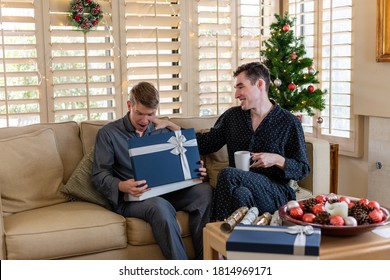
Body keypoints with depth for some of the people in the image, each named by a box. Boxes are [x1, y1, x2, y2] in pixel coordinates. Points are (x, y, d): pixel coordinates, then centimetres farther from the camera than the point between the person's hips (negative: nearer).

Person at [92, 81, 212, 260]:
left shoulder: (162, 131, 19)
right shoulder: (108, 133, 5)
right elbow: (99, 176, -2)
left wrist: (195, 171, -5)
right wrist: (122, 186, -24)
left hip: (165, 192, 5)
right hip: (129, 198, -4)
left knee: (205, 191, -23)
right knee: (160, 206, -38)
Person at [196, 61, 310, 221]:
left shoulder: (289, 122, 2)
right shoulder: (232, 116, 14)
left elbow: (303, 169, 5)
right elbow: (205, 144, 23)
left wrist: (277, 160, -14)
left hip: (276, 195, -3)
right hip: (240, 185, 3)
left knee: (228, 174, -30)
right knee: (240, 193, -34)